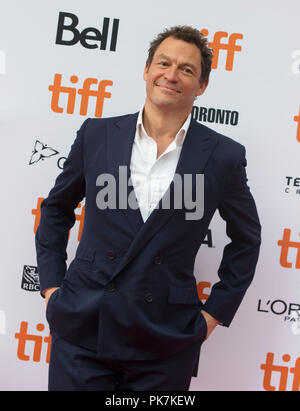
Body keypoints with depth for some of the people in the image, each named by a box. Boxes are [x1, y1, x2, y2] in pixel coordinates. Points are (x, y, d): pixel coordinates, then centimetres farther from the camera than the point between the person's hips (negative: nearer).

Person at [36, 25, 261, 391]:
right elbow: (56, 209, 13)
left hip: (165, 345, 0)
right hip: (82, 331, 1)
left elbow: (246, 239, 9)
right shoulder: (96, 134, 1)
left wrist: (215, 312, 6)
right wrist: (51, 284, 7)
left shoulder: (224, 156, -3)